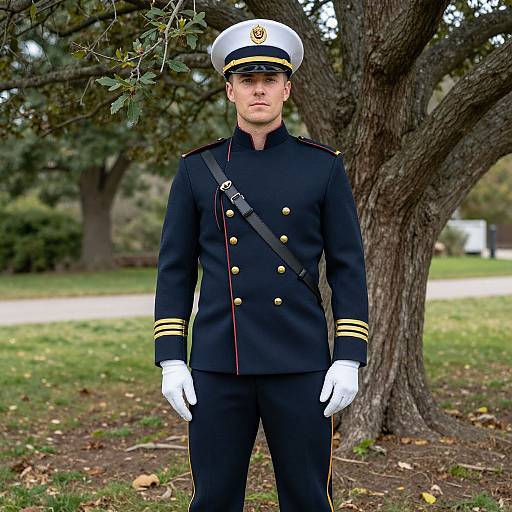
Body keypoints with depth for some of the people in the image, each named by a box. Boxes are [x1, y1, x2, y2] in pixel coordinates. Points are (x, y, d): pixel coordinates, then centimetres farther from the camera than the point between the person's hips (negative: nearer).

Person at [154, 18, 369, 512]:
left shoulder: (324, 166, 2)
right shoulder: (197, 168, 4)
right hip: (217, 368, 1)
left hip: (301, 366, 0)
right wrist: (171, 360, -2)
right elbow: (175, 270, 5)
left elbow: (348, 268, 1)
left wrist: (349, 358, -6)